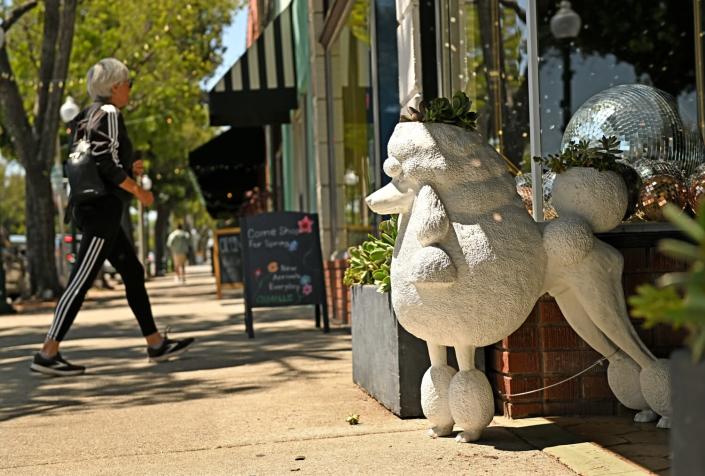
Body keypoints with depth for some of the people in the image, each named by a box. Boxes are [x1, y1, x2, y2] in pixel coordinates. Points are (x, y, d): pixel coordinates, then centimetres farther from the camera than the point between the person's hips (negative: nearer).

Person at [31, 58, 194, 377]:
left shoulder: (87, 118, 17)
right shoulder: (109, 114, -11)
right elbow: (108, 163, -20)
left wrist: (128, 170, 21)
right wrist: (139, 191, -10)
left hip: (89, 205, 10)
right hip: (103, 207, -10)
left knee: (133, 272, 14)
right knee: (82, 280, -10)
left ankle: (156, 344, 20)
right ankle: (47, 354, -10)